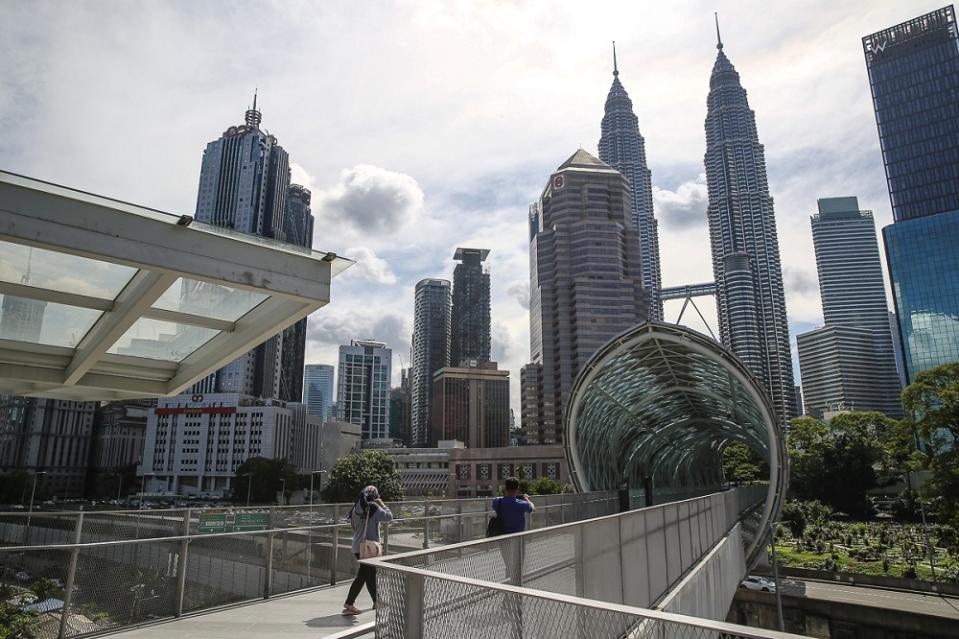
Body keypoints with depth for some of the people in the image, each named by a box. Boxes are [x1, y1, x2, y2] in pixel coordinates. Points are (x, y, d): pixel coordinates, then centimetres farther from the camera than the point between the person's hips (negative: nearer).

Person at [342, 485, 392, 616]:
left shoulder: (356, 508, 6)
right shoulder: (373, 508, -16)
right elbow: (389, 516, -18)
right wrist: (382, 504, -4)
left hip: (358, 546, 8)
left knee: (371, 573, 20)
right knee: (362, 576, 0)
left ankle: (376, 601, 32)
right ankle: (349, 605, 0)